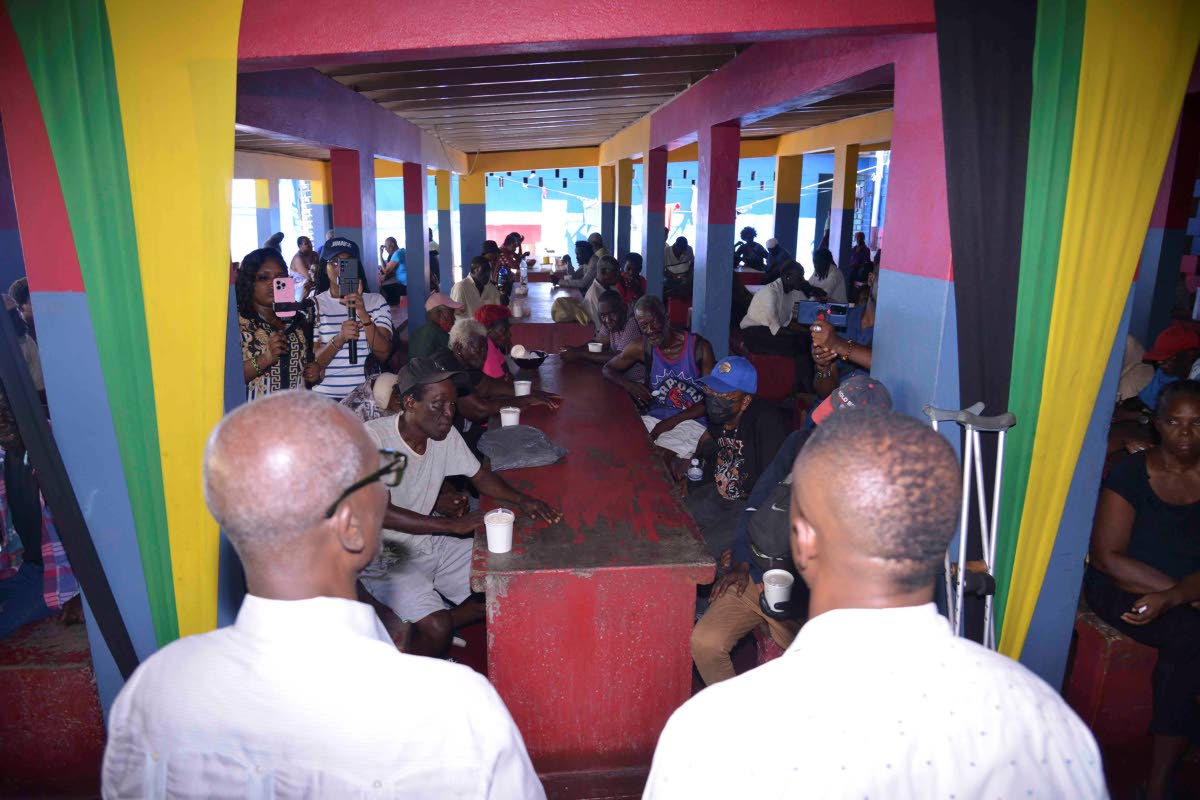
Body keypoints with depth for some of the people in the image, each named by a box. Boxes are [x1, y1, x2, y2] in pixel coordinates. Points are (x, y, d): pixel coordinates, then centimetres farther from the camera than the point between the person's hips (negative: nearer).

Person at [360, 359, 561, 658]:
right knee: (437, 626, -25)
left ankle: (433, 634, 13)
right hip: (385, 557, -7)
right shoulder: (373, 437, -23)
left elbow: (479, 475, 8)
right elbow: (381, 513, -29)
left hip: (430, 542, 7)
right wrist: (453, 525, -32)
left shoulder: (445, 434, -4)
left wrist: (521, 500, -12)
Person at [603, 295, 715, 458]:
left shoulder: (699, 347, -8)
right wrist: (628, 385, -8)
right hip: (654, 417, 4)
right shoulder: (642, 347, 1)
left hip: (692, 420, -4)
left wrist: (671, 422, -16)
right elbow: (608, 369, 16)